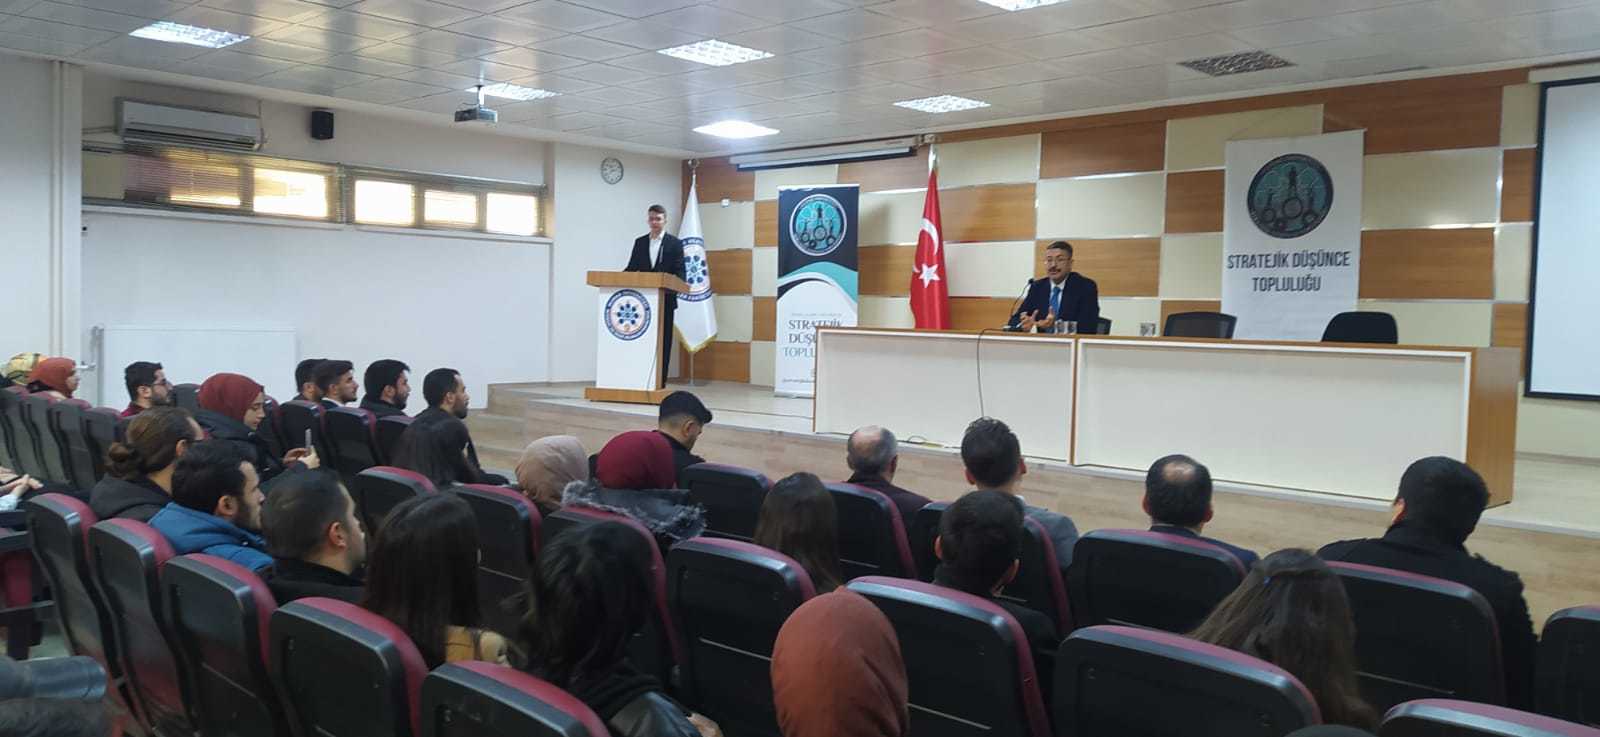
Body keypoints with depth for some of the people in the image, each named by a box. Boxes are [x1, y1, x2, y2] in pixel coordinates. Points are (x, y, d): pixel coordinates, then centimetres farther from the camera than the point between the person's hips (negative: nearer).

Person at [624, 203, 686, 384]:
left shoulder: (674, 243, 4)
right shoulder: (640, 242, 13)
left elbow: (680, 271, -2)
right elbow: (631, 268, 11)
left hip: (665, 300, -2)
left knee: (663, 342, 0)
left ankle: (660, 382, 3)